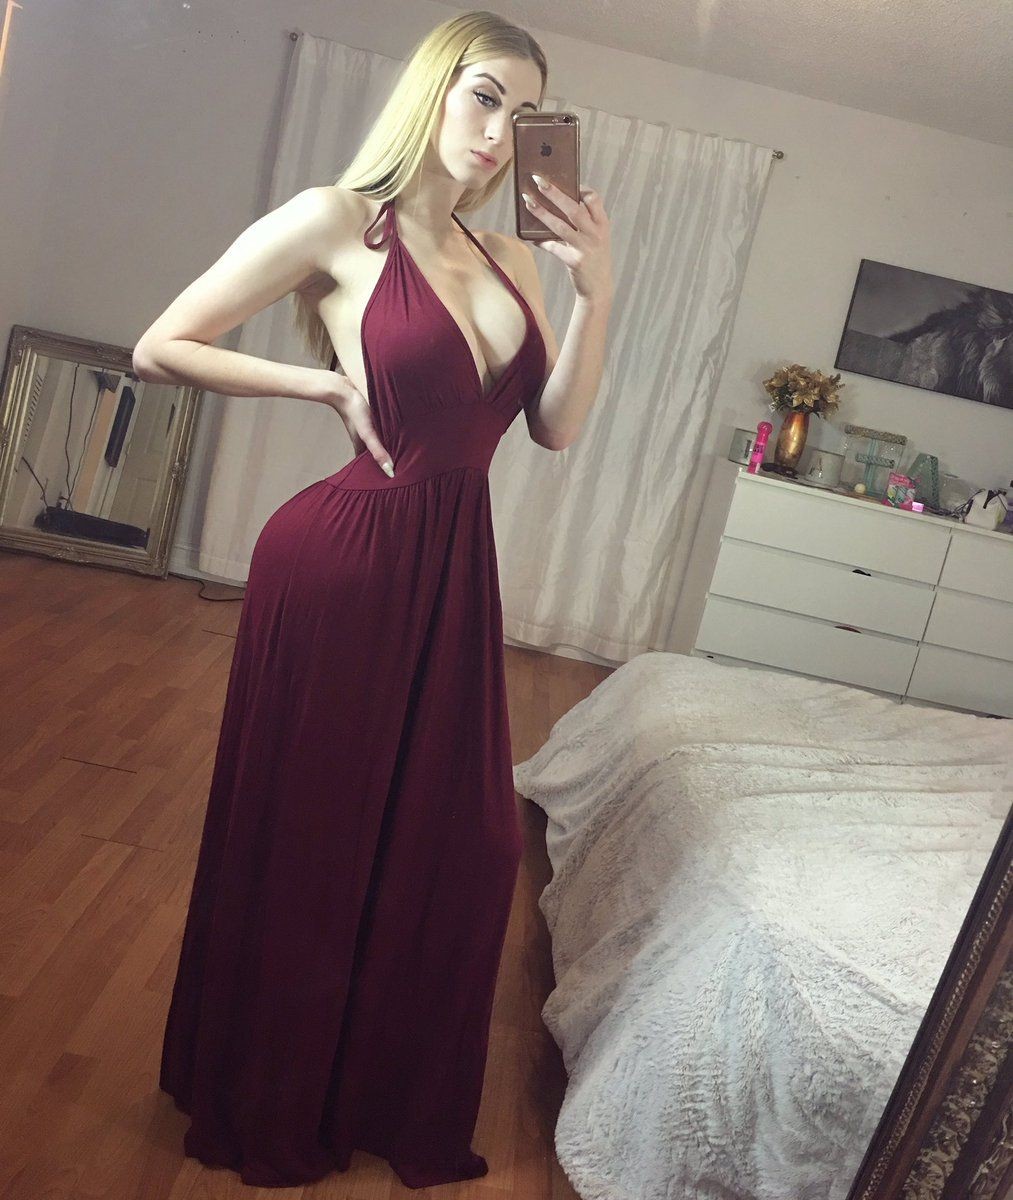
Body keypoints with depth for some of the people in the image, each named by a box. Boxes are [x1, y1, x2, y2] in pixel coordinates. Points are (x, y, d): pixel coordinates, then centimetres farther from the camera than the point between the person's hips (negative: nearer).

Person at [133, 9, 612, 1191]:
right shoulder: (337, 220, -8)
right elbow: (159, 348, -7)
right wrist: (331, 382, -10)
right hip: (342, 557, -6)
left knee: (456, 840, 13)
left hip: (453, 563, 6)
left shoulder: (508, 256, 10)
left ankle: (398, 1103, 39)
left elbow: (556, 424, 6)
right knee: (304, 835, 10)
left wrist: (595, 291, -3)